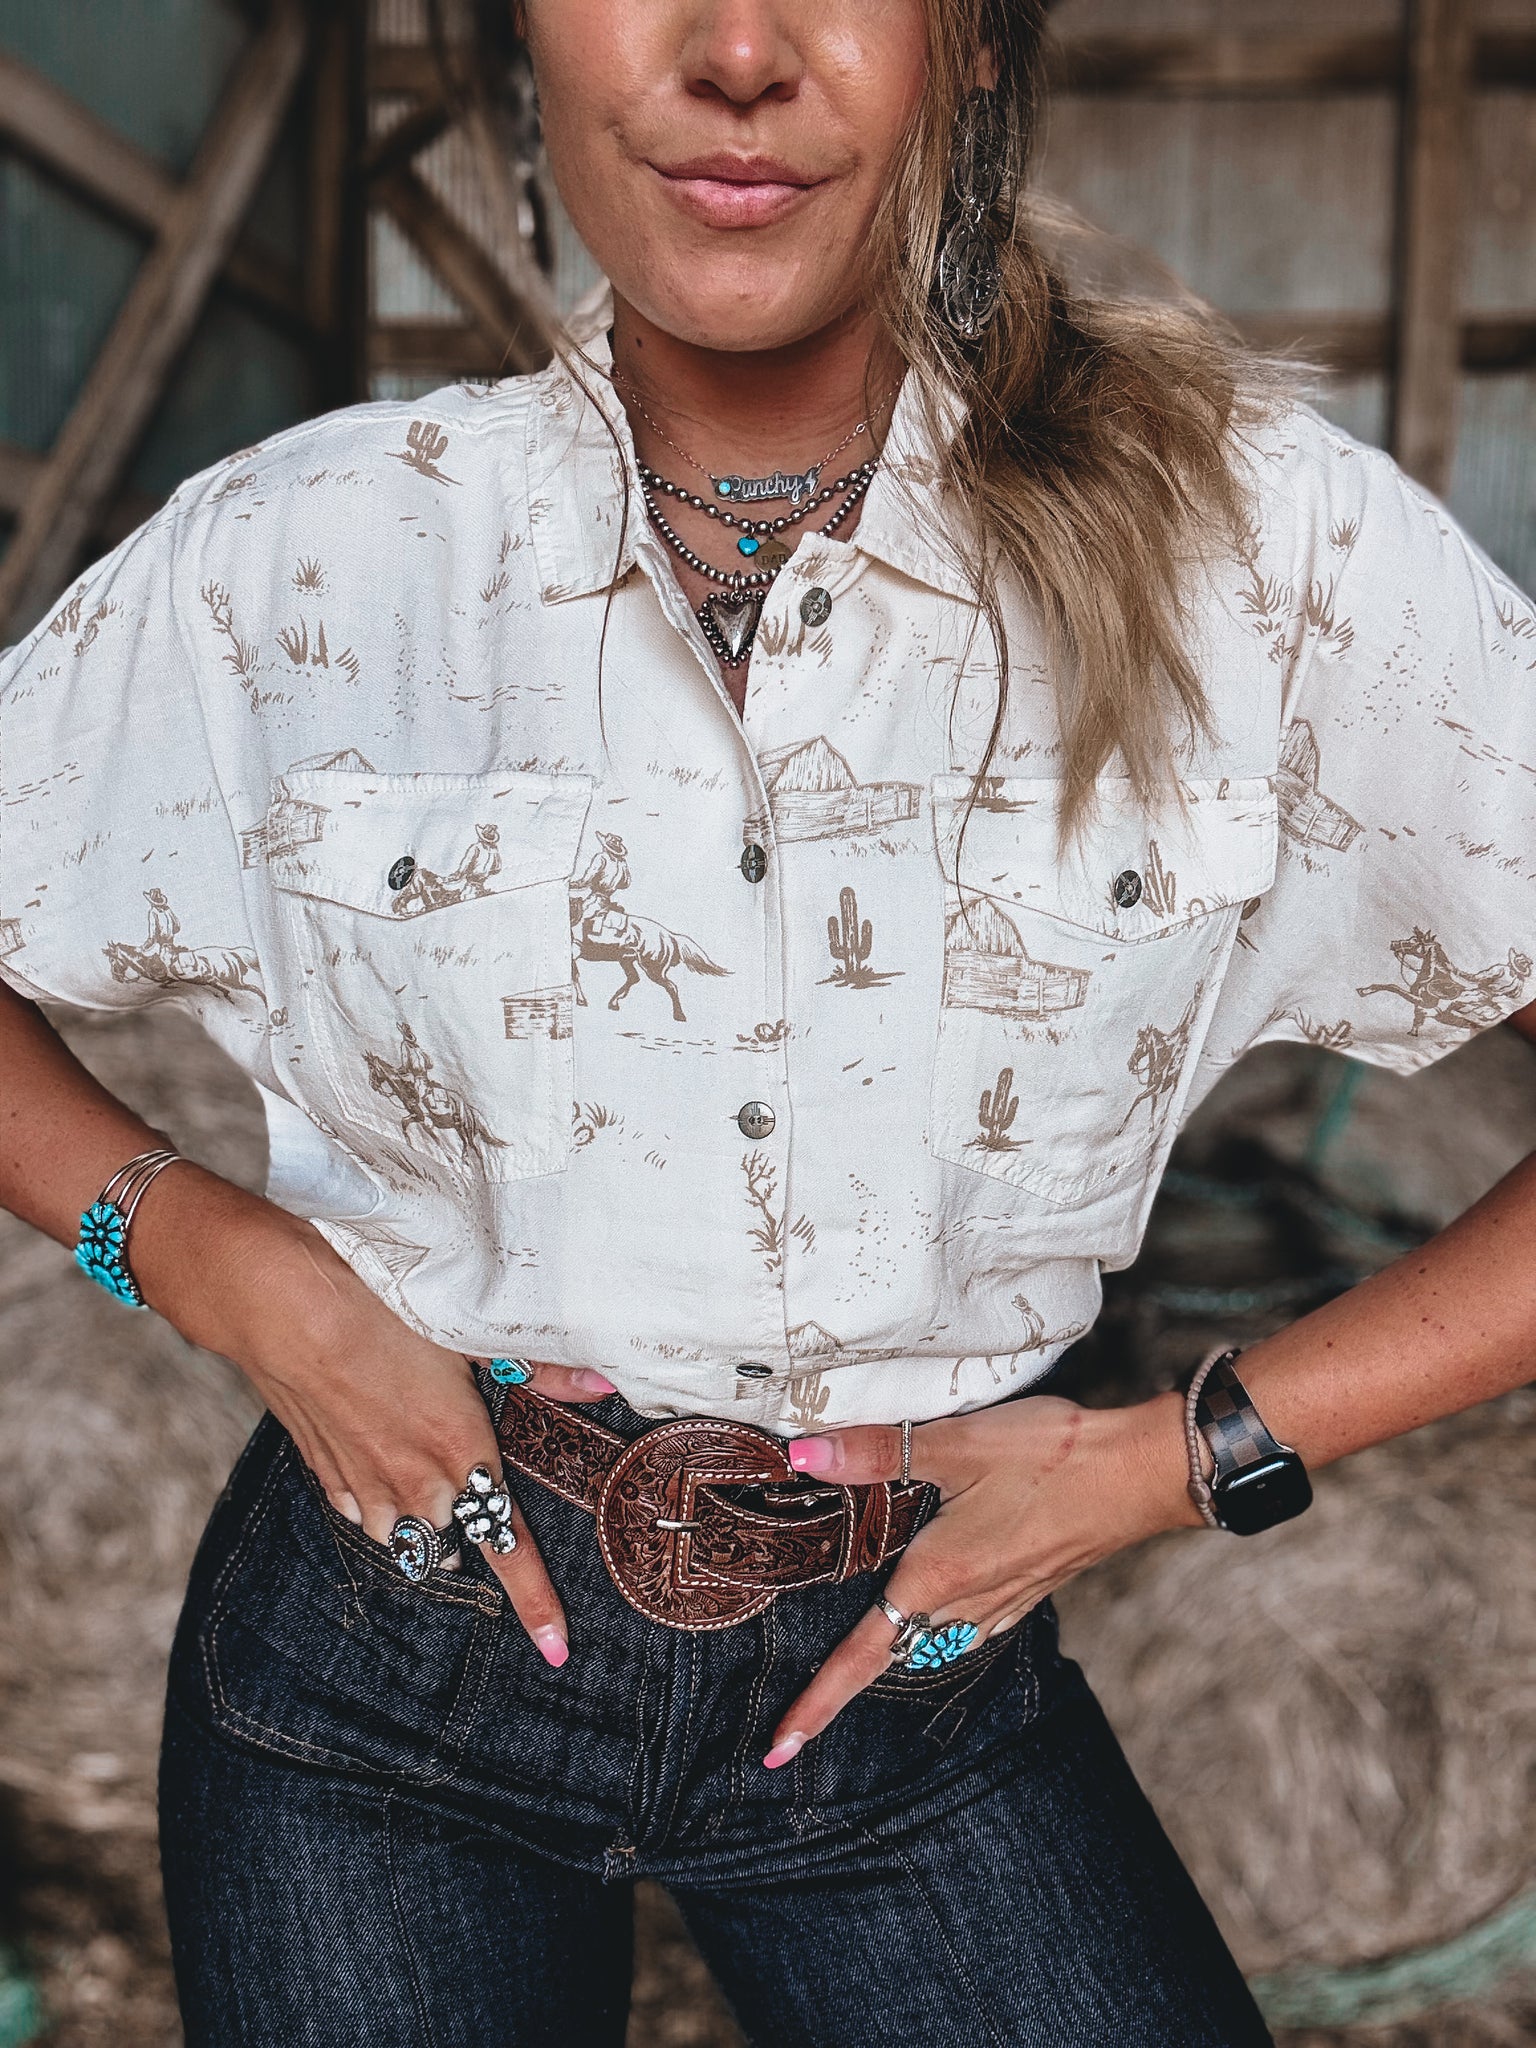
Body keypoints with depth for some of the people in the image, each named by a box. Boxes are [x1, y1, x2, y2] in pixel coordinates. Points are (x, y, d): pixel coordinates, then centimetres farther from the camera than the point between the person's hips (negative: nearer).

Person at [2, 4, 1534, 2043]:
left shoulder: (1264, 548, -14)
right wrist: (237, 1276, -12)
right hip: (397, 1636, 1)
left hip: (914, 1664, 0)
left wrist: (1187, 1457, -14)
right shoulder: (302, 561, -11)